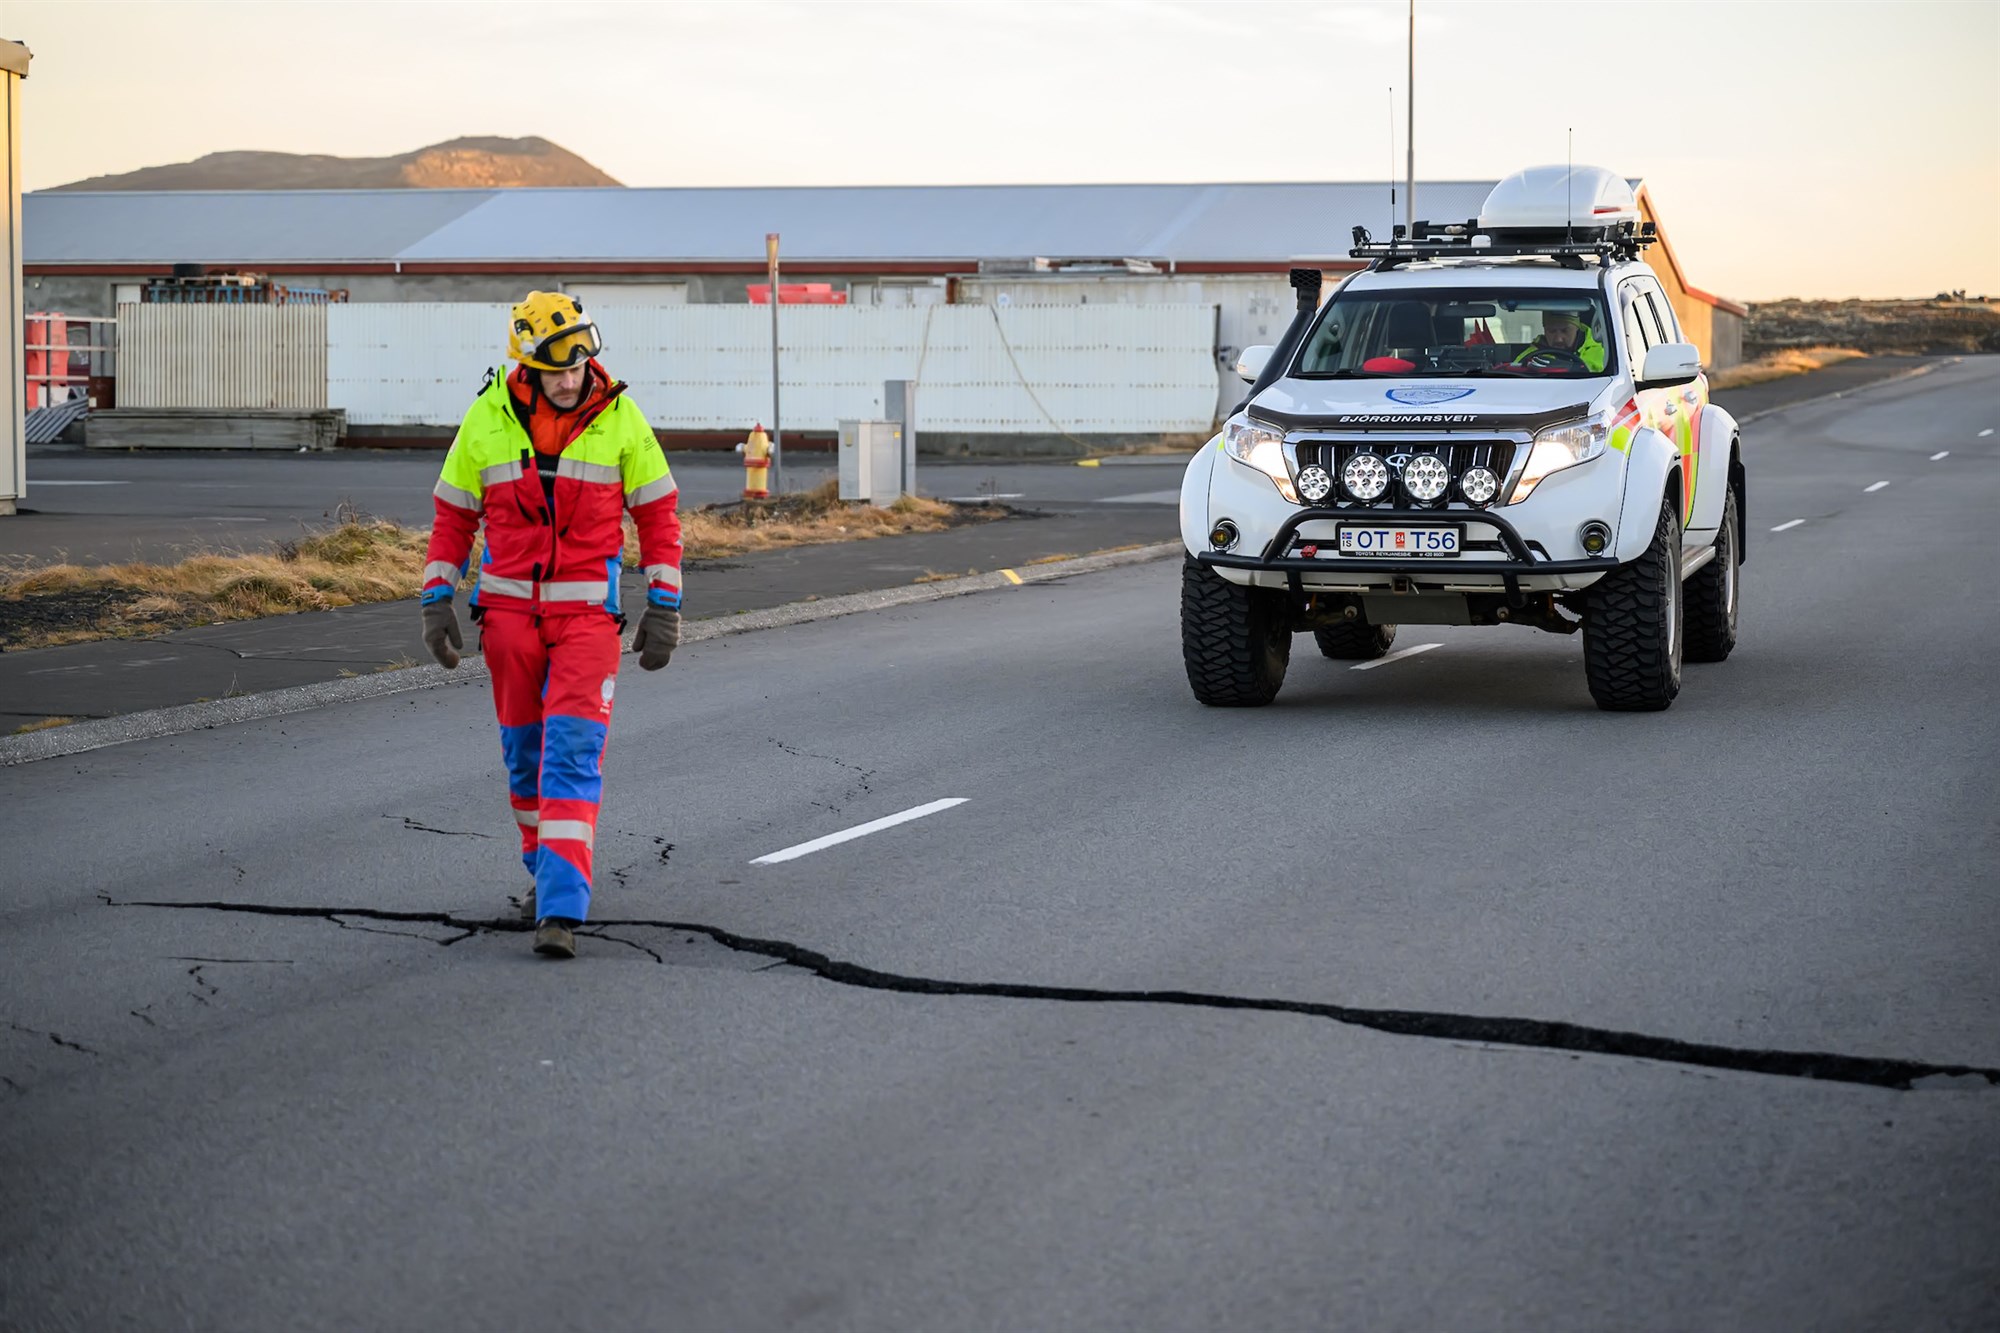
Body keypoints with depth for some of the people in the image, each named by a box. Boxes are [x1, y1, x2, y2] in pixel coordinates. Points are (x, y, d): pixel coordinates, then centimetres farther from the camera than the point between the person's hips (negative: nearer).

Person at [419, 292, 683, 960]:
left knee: (572, 751, -13)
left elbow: (658, 514, 1)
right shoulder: (487, 420, -3)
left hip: (588, 611, -2)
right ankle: (546, 867, 35)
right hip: (510, 607, 3)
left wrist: (664, 607, -3)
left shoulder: (618, 418, -6)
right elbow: (453, 515, 7)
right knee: (524, 749, 12)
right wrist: (436, 602, 1)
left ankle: (561, 909, -17)